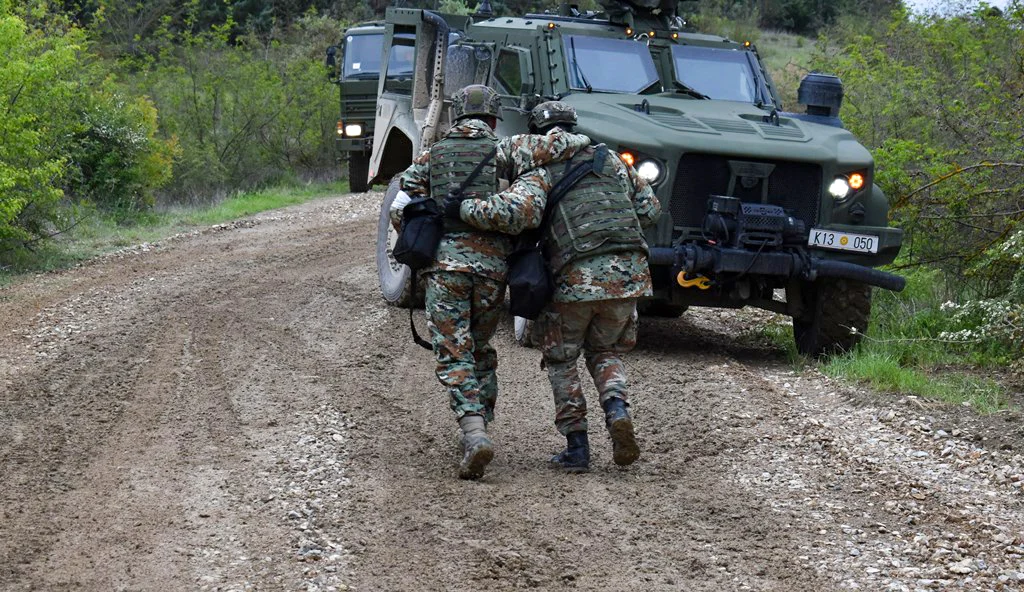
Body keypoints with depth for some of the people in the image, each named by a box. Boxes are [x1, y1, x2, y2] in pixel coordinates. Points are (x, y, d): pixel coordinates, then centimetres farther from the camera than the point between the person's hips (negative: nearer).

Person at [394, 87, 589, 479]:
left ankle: (475, 435, -23)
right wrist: (577, 142, 8)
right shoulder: (499, 151, 7)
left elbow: (400, 210, 11)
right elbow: (538, 150, -11)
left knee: (453, 355, -5)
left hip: (444, 260, 0)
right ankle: (481, 428, 16)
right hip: (492, 262, 1)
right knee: (481, 349, 19)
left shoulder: (431, 157, 15)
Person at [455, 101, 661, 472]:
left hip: (575, 279, -3)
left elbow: (513, 213, -19)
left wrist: (462, 207, -9)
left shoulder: (542, 174, 0)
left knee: (560, 360, 17)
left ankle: (577, 445, 10)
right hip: (627, 275, 4)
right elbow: (650, 209, 18)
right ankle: (617, 410, -5)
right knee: (605, 351, 24)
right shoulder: (612, 161, 15)